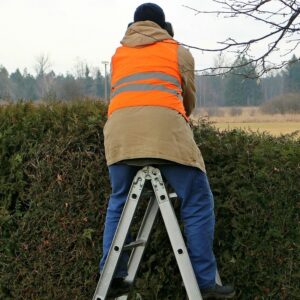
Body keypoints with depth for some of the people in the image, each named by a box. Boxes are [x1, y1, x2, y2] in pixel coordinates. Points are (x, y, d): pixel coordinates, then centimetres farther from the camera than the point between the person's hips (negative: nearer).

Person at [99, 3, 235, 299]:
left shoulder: (118, 54, 29)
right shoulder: (179, 52, 22)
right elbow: (189, 98, 32)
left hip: (120, 130, 4)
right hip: (164, 127, -3)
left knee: (118, 202, 18)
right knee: (197, 203, 3)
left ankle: (111, 275, 15)